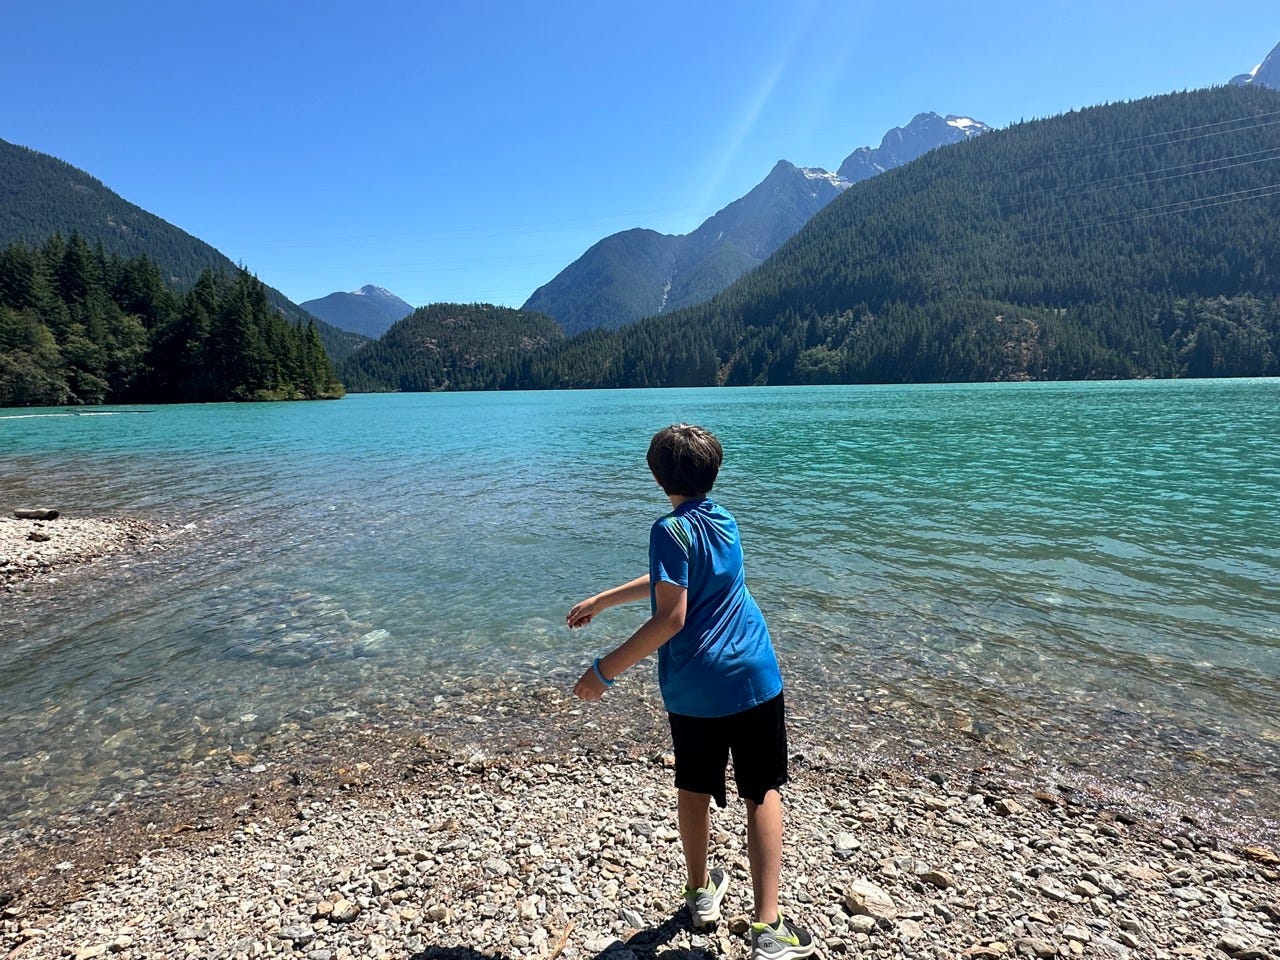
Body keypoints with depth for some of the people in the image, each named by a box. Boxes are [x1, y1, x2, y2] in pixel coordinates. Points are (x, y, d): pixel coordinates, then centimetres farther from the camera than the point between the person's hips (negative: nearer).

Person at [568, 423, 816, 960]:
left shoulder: (672, 530, -14)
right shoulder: (724, 520, 7)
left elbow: (671, 617, -22)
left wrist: (606, 670, -18)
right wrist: (601, 601, 24)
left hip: (694, 688, -3)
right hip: (753, 678, 4)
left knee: (694, 790, 17)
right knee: (762, 793, 11)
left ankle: (701, 892, 36)